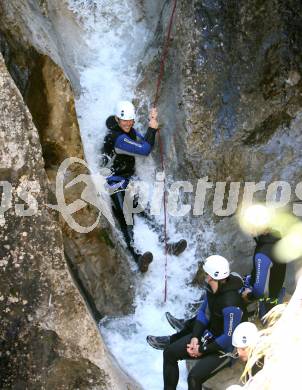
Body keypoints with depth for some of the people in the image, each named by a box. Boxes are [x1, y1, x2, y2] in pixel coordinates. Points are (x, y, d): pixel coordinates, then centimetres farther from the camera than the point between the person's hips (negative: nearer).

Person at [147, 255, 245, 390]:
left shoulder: (230, 304, -34)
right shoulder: (212, 288, -9)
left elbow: (228, 338, -27)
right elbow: (203, 312, 6)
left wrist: (203, 350, -18)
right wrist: (195, 337, -6)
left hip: (224, 348, -9)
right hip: (209, 335, 9)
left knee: (194, 377, -25)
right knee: (169, 352, 7)